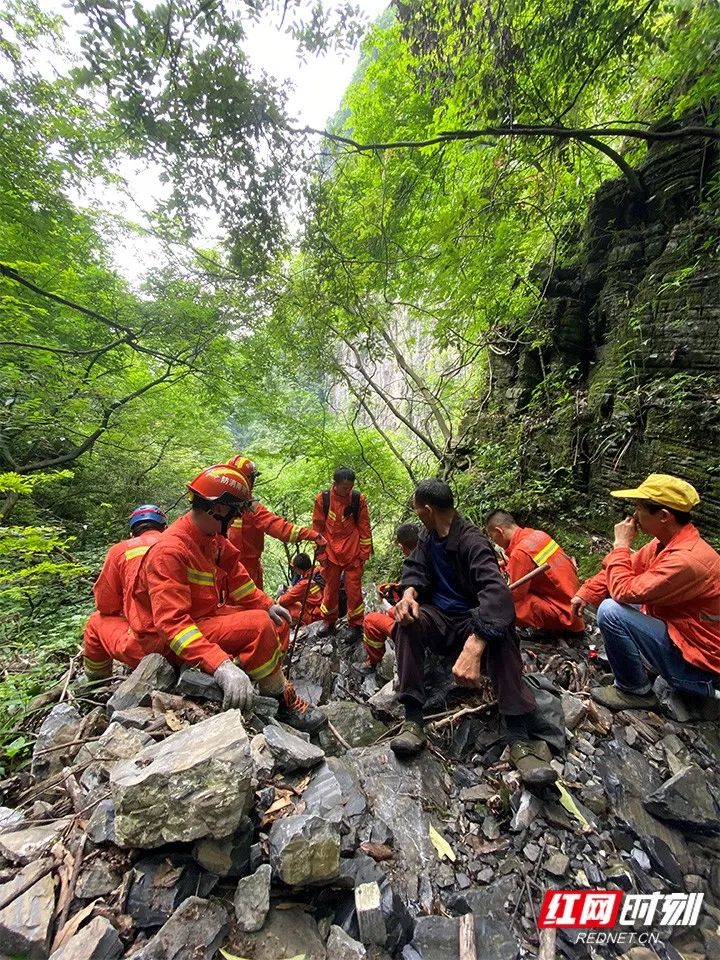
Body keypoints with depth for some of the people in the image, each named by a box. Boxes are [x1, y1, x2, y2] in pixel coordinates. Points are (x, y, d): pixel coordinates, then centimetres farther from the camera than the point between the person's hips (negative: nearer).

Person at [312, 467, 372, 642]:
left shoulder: (358, 499, -7)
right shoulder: (322, 499, -7)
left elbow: (364, 527, -1)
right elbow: (317, 527, 0)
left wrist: (365, 553, 0)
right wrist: (321, 553, 0)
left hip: (353, 554, -1)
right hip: (331, 553, 1)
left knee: (354, 590, 4)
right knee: (330, 589, 13)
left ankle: (356, 626, 22)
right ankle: (329, 623, 33)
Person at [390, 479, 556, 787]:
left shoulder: (471, 541, -20)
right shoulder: (428, 537, 4)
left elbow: (496, 591, -35)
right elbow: (415, 568, -1)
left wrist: (474, 646, -50)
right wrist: (409, 593, -27)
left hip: (471, 621, -4)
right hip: (439, 620, 4)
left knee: (499, 624, -35)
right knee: (408, 618, -27)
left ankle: (519, 738, -33)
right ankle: (413, 721, -24)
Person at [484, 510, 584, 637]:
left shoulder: (520, 552, -25)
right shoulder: (538, 534, -1)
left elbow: (514, 595, -17)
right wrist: (508, 564, 7)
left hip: (563, 613, -8)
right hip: (572, 601, 8)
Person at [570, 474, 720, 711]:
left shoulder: (687, 559, -32)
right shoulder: (667, 541, -3)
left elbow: (624, 591, -30)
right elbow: (629, 568, 5)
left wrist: (621, 544, -20)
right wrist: (586, 593, -4)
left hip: (697, 664, -9)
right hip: (676, 633, 9)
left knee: (611, 611, -25)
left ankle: (635, 691, -2)